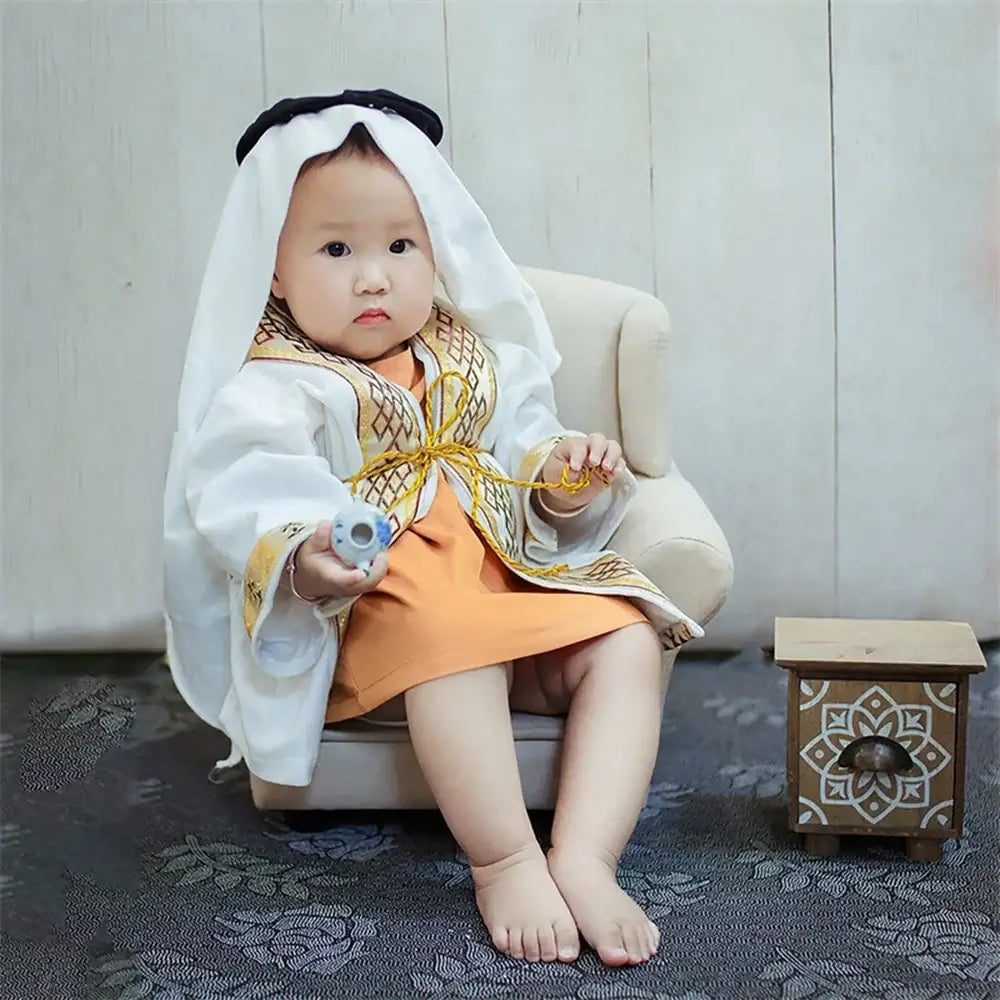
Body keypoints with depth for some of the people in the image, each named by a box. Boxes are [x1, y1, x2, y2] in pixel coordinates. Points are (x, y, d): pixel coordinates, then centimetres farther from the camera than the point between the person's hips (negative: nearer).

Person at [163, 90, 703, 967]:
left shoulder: (478, 362, 16)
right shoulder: (273, 392, -2)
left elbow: (524, 449, 18)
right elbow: (241, 505, -16)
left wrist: (565, 477, -5)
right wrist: (300, 563, -36)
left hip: (510, 583, 6)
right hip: (371, 616, -6)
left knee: (629, 640, -17)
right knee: (451, 631, -39)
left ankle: (586, 859, -26)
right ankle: (504, 861, -29)